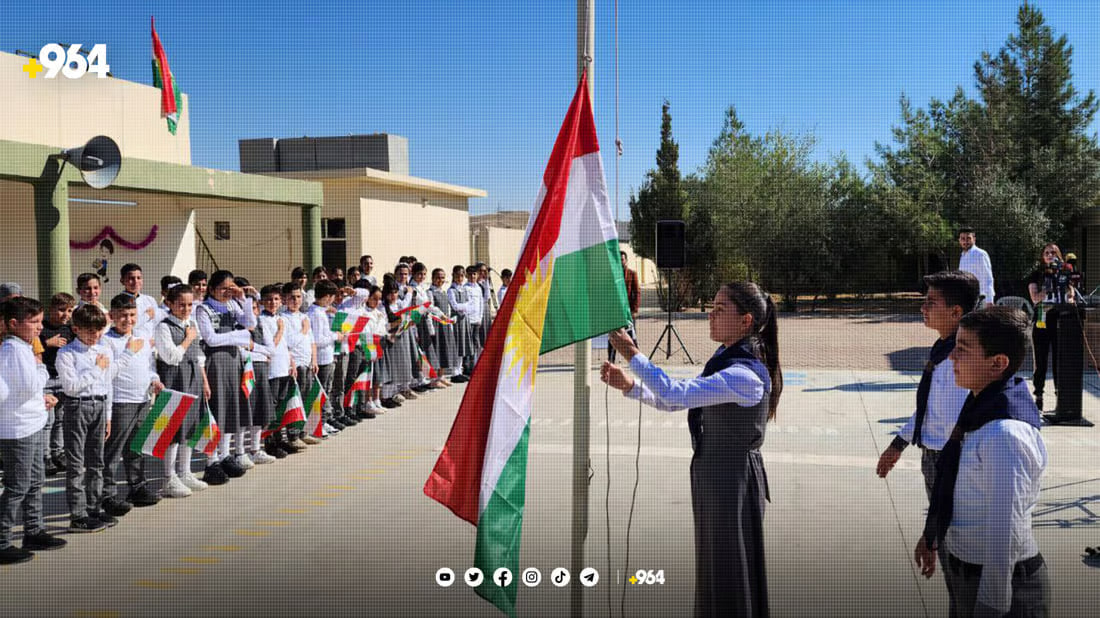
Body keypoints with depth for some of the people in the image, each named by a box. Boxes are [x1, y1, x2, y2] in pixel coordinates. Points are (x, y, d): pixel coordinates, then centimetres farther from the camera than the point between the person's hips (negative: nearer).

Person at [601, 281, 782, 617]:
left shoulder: (744, 375, -27)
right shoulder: (727, 360, 5)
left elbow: (676, 394, -35)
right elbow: (673, 400, 9)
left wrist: (631, 353, -30)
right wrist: (629, 385, -6)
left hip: (731, 480, -9)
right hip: (714, 474, 9)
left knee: (729, 574, 8)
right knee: (716, 568, 23)